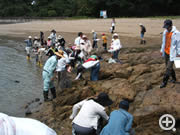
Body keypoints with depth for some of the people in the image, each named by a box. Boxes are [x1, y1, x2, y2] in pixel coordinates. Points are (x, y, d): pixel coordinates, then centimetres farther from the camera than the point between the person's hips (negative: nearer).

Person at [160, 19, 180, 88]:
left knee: (168, 68, -7)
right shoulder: (165, 32, 4)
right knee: (168, 67, 17)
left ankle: (164, 82, -1)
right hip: (166, 52, 7)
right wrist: (162, 50, 15)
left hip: (172, 53, -7)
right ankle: (174, 78, 36)